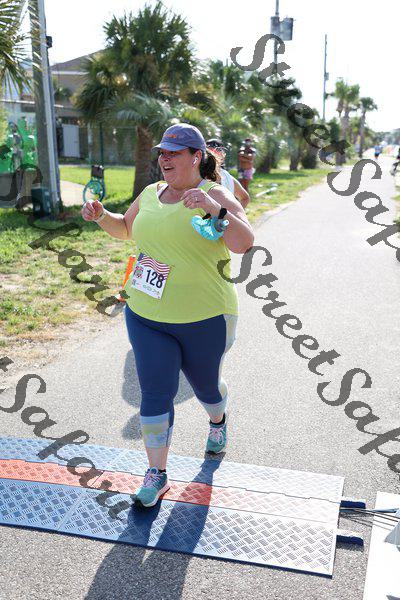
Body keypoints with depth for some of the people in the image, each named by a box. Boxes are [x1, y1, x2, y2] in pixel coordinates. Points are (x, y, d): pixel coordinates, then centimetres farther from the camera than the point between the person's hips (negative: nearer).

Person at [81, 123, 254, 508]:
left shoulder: (215, 195, -13)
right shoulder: (151, 193, 6)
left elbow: (244, 243, -27)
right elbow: (126, 229, 23)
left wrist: (214, 208, -43)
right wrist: (101, 216, 2)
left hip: (204, 320, -4)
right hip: (145, 317, 4)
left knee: (205, 385, 18)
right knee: (155, 393, 0)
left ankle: (218, 421, 54)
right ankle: (157, 474, 15)